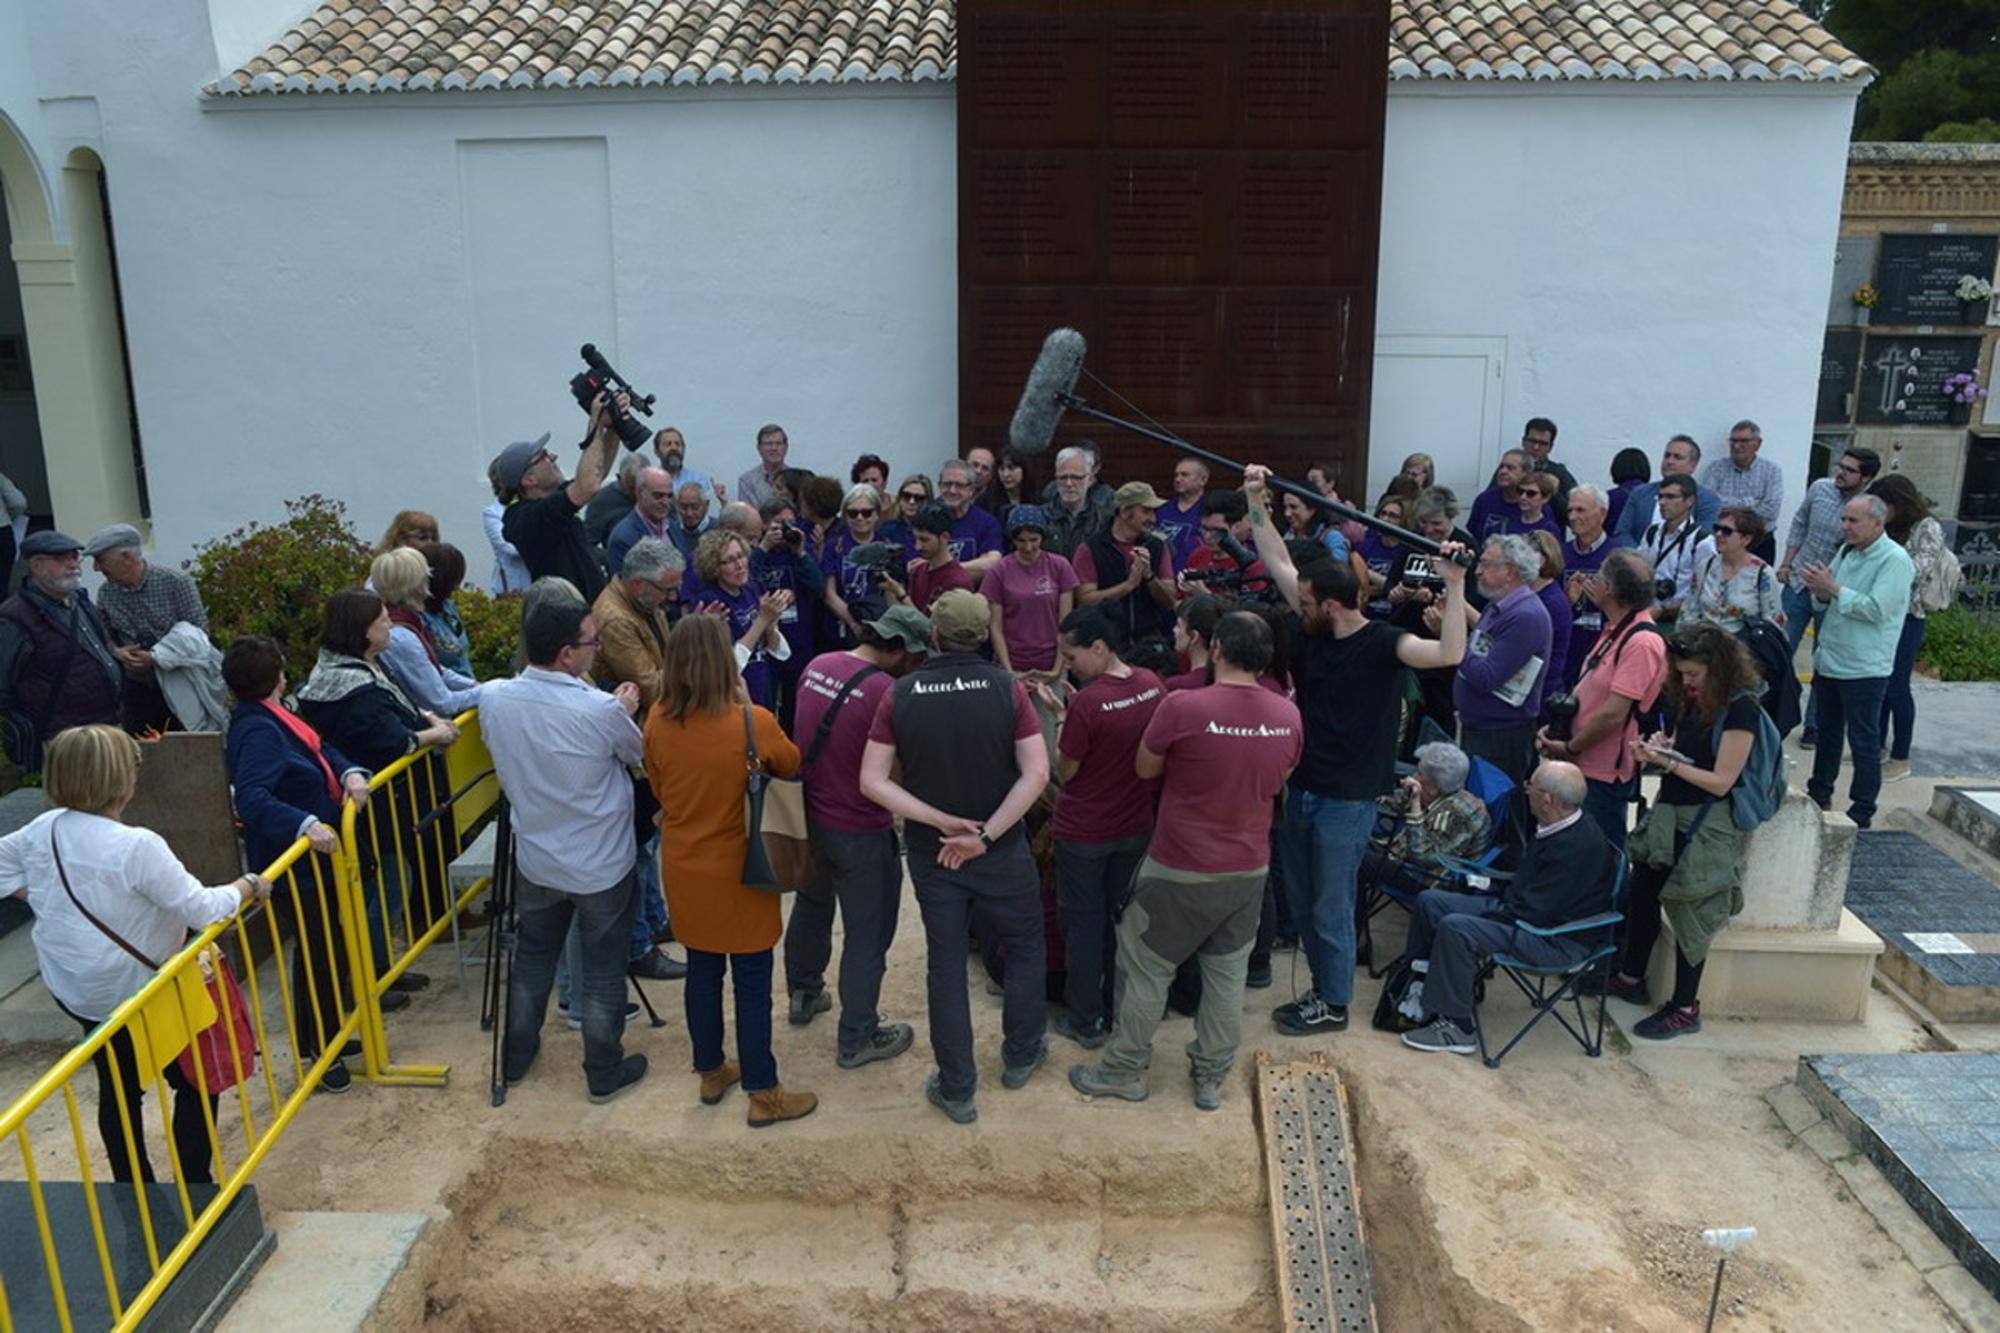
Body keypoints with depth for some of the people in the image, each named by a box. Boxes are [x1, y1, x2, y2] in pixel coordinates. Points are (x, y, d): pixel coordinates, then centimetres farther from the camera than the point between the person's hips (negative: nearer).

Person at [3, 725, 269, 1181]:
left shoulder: (43, 830, -6)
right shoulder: (137, 847, -29)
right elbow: (203, 909, -25)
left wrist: (44, 896, 11)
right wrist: (248, 886, -10)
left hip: (72, 990, 7)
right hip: (138, 995, -7)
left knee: (118, 1091, 21)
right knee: (197, 1084, 12)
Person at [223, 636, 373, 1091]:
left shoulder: (273, 718, 5)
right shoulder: (257, 731, -23)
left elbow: (319, 748, 11)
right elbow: (252, 798, -34)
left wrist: (350, 772, -10)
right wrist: (305, 825, -44)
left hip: (317, 854, 10)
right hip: (296, 864, -10)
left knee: (328, 946, 21)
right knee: (317, 953, 2)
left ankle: (328, 1038, 38)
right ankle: (320, 1053, 18)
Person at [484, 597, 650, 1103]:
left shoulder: (494, 699, -13)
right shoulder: (601, 710, -28)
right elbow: (641, 755, -8)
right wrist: (623, 712, 9)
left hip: (535, 861, 5)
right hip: (602, 866, -4)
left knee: (532, 957, 24)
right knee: (603, 971, 14)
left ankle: (517, 1057, 40)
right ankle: (604, 1072, 28)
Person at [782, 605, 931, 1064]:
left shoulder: (817, 665, -3)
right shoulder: (887, 693, -26)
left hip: (808, 815, 8)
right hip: (858, 833, -8)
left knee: (811, 906, 28)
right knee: (866, 936, 9)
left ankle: (803, 993, 48)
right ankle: (857, 1038, 22)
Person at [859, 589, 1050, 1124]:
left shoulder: (900, 695, -9)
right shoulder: (1006, 688, -12)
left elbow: (872, 782, -12)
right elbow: (1037, 773, -19)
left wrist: (941, 821, -14)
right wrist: (985, 835, -18)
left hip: (931, 854, 1)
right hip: (1002, 850, -1)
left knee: (946, 964, 13)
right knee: (1024, 948, 22)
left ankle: (956, 1089, 21)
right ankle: (1021, 1056, 36)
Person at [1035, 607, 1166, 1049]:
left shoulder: (1086, 703, -27)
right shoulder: (1152, 685, -7)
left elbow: (1065, 771, -15)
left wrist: (1059, 715, -7)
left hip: (1084, 833, -6)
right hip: (1135, 827, 6)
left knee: (1084, 926, 10)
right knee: (1123, 920, 20)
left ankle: (1085, 1022, 22)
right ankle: (1120, 1012, 33)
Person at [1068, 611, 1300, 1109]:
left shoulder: (1182, 706, -22)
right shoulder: (1288, 716, -6)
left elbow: (1146, 768, -6)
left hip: (1181, 869, -4)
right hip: (1250, 868, 5)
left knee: (1147, 968, 12)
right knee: (1228, 973, 17)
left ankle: (1125, 1072, 25)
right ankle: (1211, 1078, 29)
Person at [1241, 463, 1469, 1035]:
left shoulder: (1382, 643, -16)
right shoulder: (1312, 630, 1)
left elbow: (1449, 654, -31)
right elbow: (1277, 563, 5)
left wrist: (1454, 585, -38)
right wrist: (1256, 502, 1)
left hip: (1347, 801, -7)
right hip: (1300, 790, 7)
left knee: (1332, 909, 6)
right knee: (1302, 903, 18)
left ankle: (1334, 1004, 25)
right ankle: (1322, 988, 35)